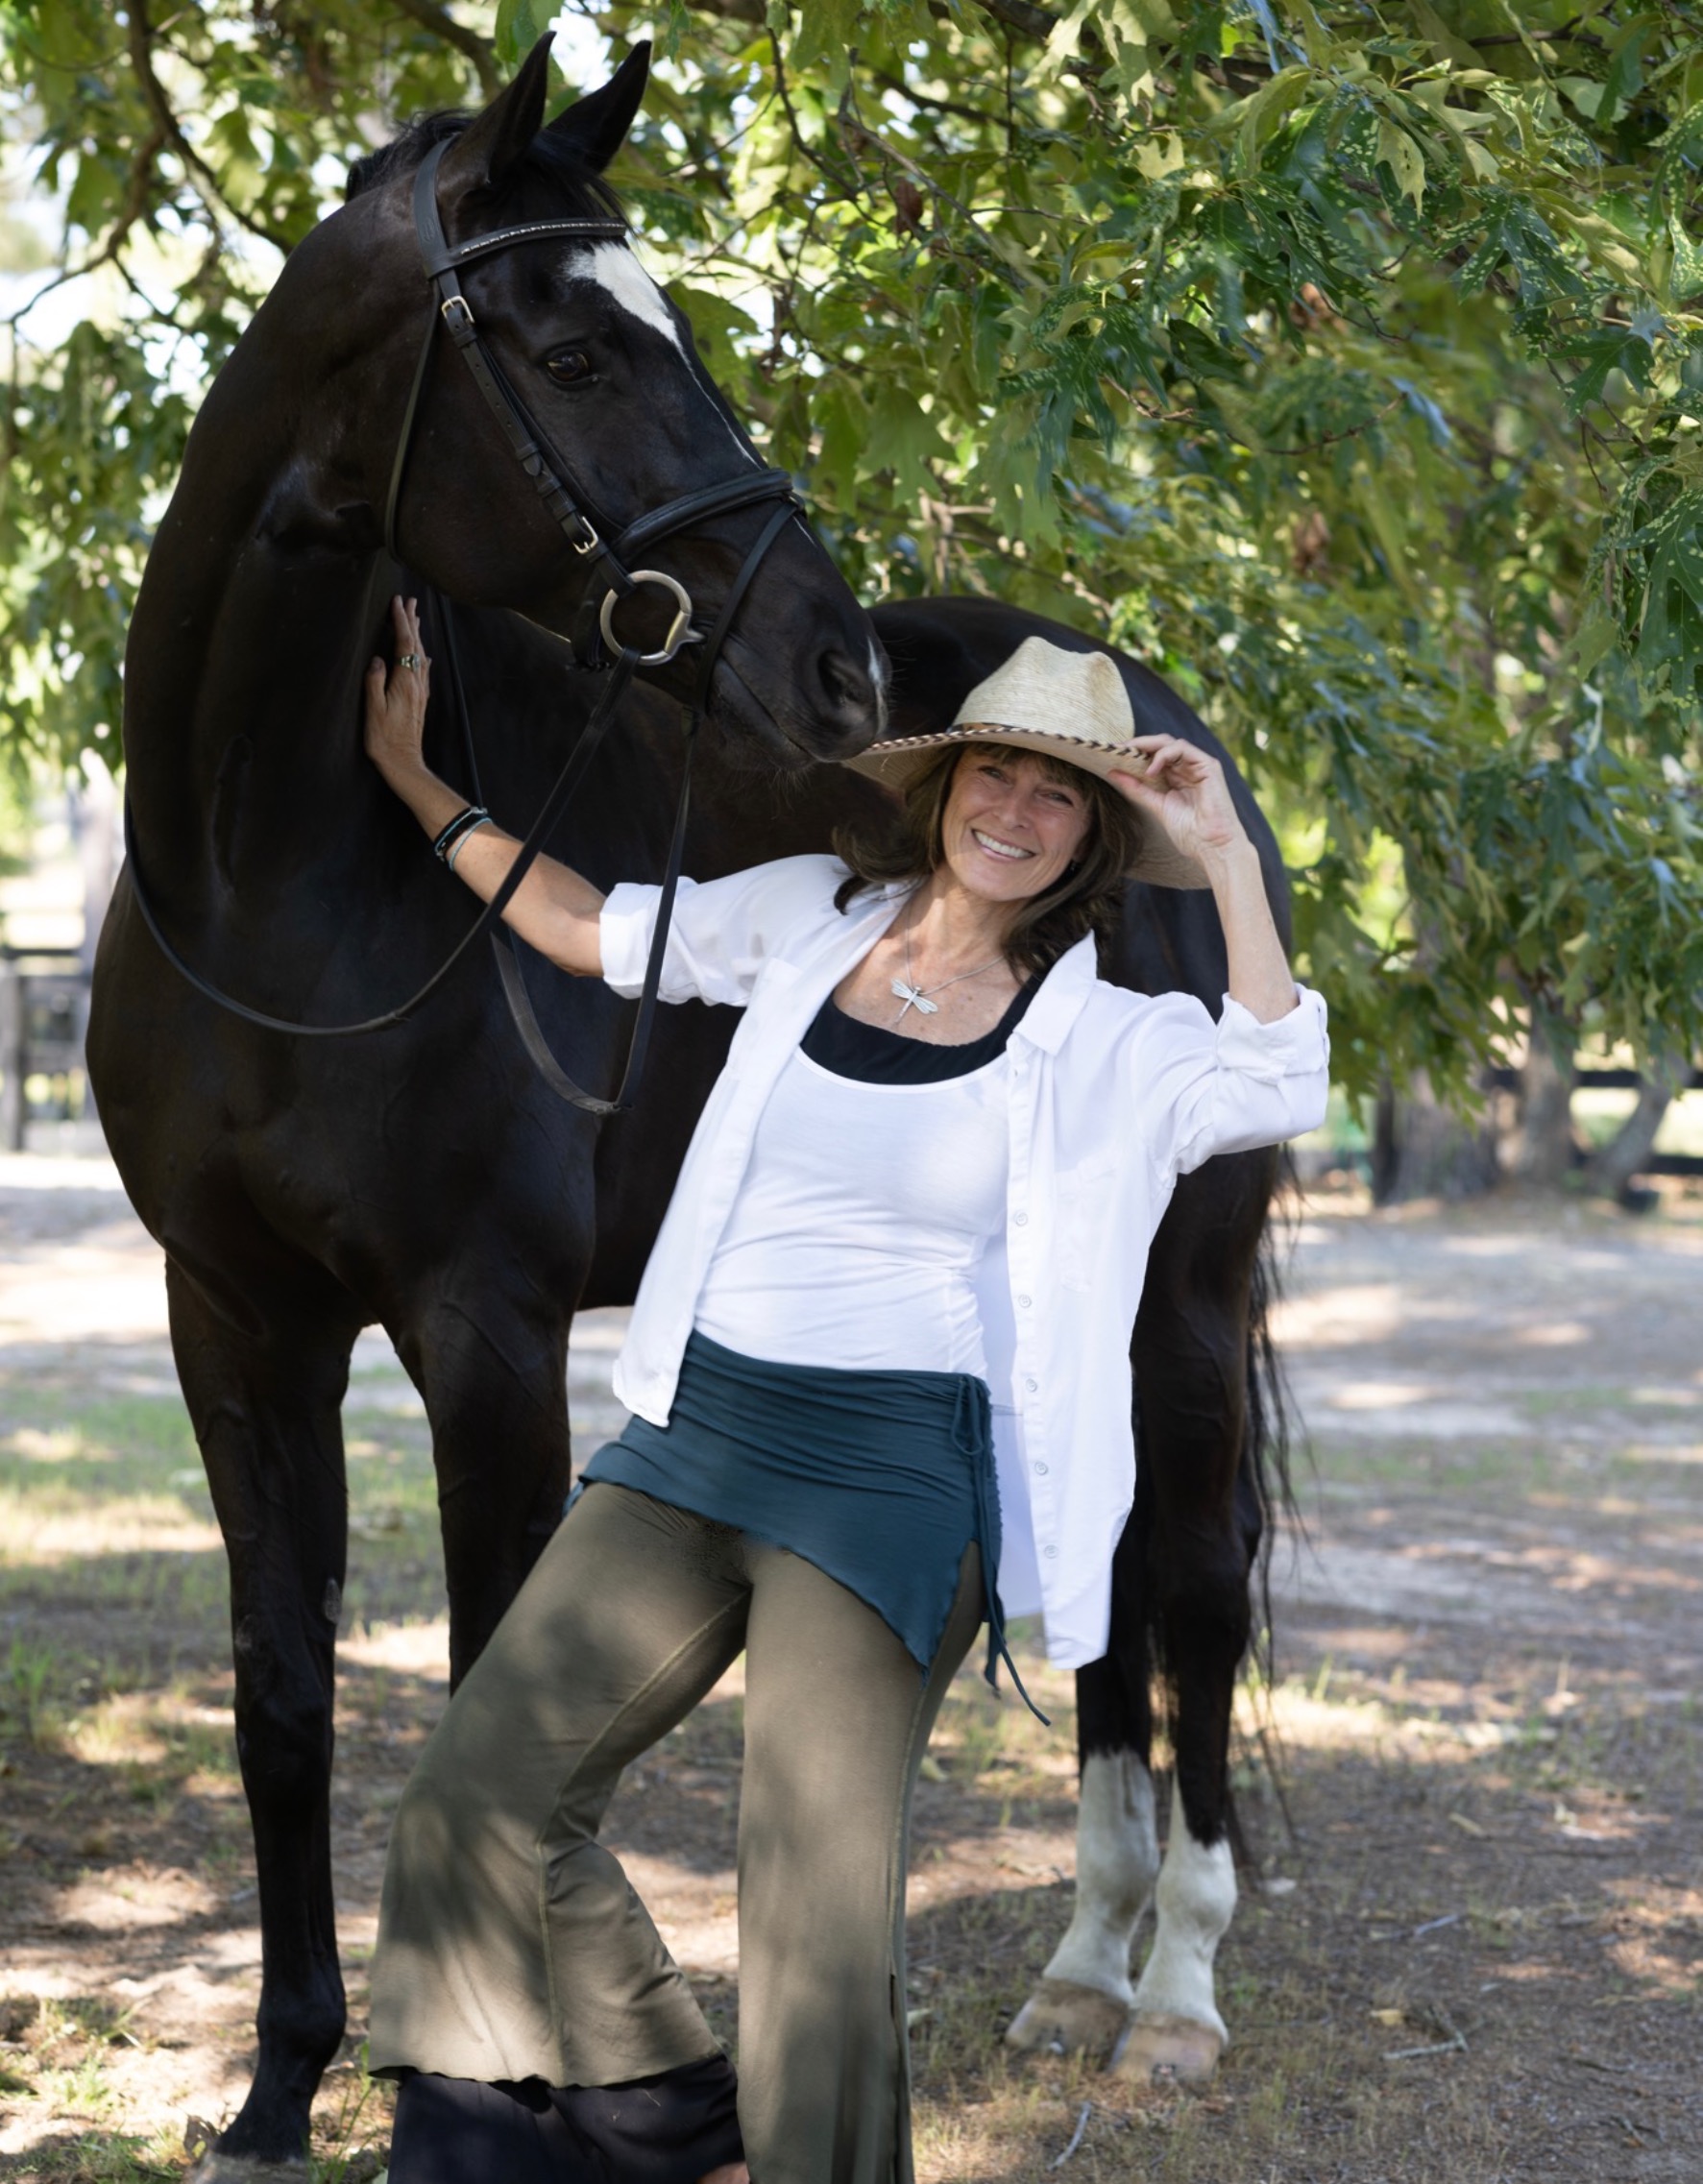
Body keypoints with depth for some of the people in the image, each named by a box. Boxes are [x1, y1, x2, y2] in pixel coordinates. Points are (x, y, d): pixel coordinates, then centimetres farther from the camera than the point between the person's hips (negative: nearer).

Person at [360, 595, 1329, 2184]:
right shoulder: (809, 917, 9)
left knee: (819, 1911, -5)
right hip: (694, 1425, 5)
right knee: (475, 1804, 5)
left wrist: (1225, 857, -17)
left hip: (892, 1472, -5)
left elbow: (1280, 1087, -20)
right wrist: (415, 783, 22)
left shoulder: (1108, 1045, -2)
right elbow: (594, 932, 22)